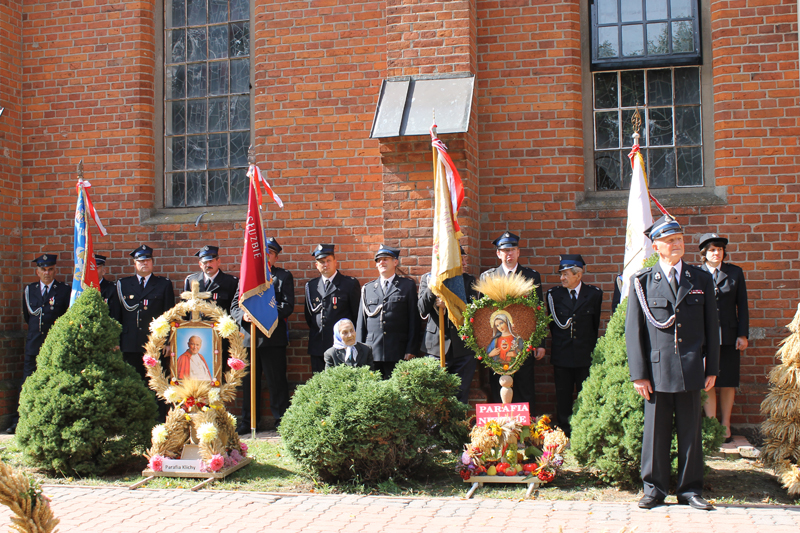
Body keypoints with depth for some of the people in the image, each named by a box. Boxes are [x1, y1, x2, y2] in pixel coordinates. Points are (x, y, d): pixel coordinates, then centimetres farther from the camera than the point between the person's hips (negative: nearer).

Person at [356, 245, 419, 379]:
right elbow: (361, 323, 14)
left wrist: (411, 350, -4)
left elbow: (414, 320, 3)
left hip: (397, 353, -2)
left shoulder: (408, 285, 8)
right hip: (371, 353, 2)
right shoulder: (367, 288, 15)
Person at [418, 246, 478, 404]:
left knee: (461, 396, 2)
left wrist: (448, 305, -16)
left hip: (463, 348, 1)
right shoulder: (428, 279, 11)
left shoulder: (469, 280, 12)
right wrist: (431, 289, -17)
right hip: (436, 346, -1)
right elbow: (422, 310, -2)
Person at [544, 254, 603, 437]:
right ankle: (564, 434, 12)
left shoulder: (594, 294, 3)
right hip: (562, 355, 1)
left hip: (585, 355, 0)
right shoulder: (553, 294, 3)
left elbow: (595, 324, 13)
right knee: (563, 398, 4)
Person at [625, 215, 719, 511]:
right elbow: (633, 329, 0)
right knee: (655, 430, 4)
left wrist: (712, 369, 6)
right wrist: (638, 373, -5)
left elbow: (711, 326, 10)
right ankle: (654, 489, 17)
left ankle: (690, 489, 21)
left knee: (690, 430, 9)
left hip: (691, 369, 2)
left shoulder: (701, 279, 9)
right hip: (657, 369, -2)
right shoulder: (642, 281, 1)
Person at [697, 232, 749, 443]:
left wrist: (743, 335, 1)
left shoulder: (735, 273, 7)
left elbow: (742, 306, 7)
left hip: (728, 336, 2)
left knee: (728, 384, 7)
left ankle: (726, 426, 18)